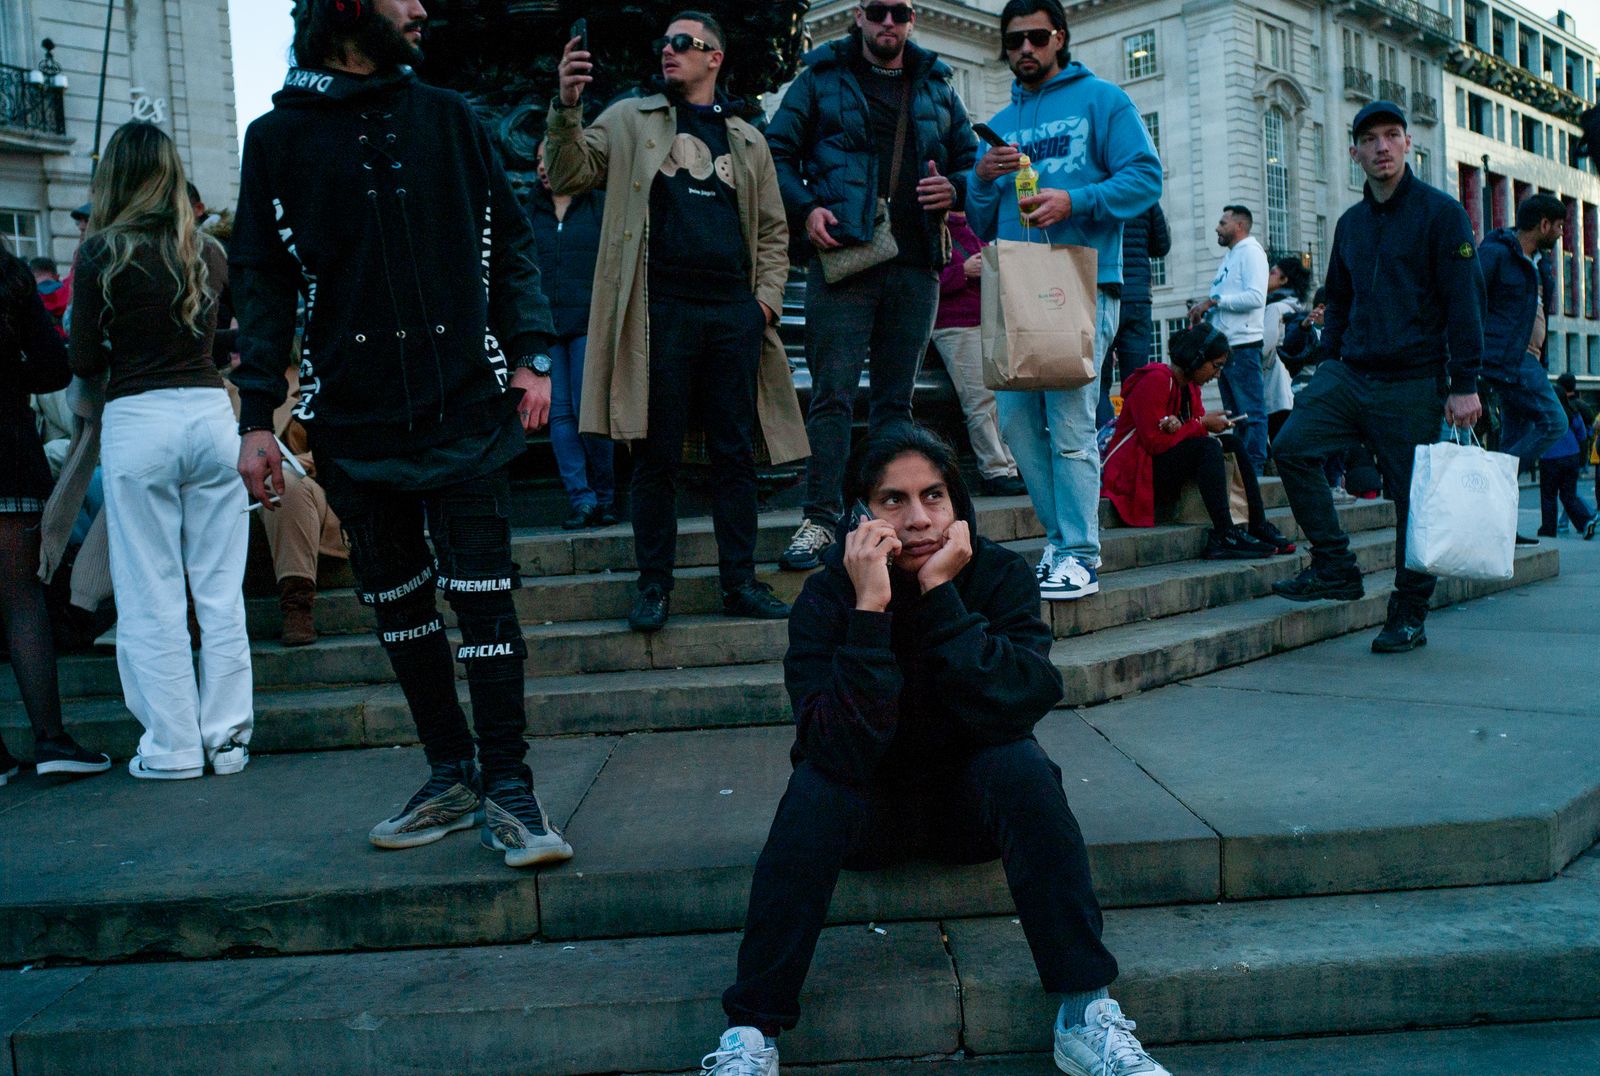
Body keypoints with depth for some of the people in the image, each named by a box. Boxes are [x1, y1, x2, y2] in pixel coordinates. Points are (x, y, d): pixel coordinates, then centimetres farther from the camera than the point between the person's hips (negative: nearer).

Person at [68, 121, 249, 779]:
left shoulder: (102, 252, -3)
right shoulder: (209, 252, 8)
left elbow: (85, 361, -1)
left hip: (137, 422, -3)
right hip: (210, 412, 3)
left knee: (151, 595, 5)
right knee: (221, 588, 7)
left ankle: (172, 746, 10)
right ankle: (227, 738, 12)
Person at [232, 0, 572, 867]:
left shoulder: (447, 118, 10)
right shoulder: (278, 137, 8)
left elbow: (509, 243, 10)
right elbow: (263, 283, 6)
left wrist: (530, 354, -2)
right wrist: (258, 417, 0)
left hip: (464, 406, -1)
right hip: (353, 420, 1)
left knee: (483, 596, -4)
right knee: (396, 602, 9)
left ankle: (507, 788, 7)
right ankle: (451, 775, 24)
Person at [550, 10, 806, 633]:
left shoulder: (747, 139, 18)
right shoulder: (630, 120, 12)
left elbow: (772, 228, 20)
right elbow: (568, 177, 1)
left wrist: (768, 295, 5)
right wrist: (566, 109, -15)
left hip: (733, 312, 2)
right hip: (661, 309, -2)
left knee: (735, 454, 5)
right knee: (656, 457, 0)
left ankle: (740, 582, 13)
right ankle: (654, 587, 9)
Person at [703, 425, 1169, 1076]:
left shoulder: (1000, 576, -14)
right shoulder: (828, 595, -18)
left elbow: (1014, 708, -30)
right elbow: (844, 747, -32)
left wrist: (940, 593, -33)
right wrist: (871, 607, -38)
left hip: (973, 802, 1)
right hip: (868, 811, -1)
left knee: (1023, 764, -28)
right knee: (816, 784, -30)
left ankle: (1086, 1015, -23)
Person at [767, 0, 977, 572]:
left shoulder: (937, 88, 19)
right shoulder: (822, 78, 10)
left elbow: (971, 158, 22)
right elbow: (777, 152, 7)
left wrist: (955, 189, -1)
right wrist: (805, 208, -9)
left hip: (915, 266, 3)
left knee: (895, 398, 7)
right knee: (832, 395, -7)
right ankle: (819, 519, -2)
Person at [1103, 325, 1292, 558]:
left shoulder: (1190, 385, 12)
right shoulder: (1156, 380, -17)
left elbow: (1196, 430, 2)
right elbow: (1154, 442, -23)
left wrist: (1179, 426, -21)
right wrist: (1202, 424, -17)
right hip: (1136, 472, -9)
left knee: (1233, 442, -3)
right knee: (1208, 448, -27)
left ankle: (1258, 527, -10)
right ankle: (1224, 536, -31)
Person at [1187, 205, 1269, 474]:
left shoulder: (1251, 251, -4)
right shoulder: (1230, 255, 23)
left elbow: (1256, 297, -17)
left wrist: (1214, 300, -14)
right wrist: (1204, 309, 7)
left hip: (1244, 344, -10)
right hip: (1226, 345, 10)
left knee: (1250, 410, -9)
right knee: (1233, 412, 11)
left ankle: (1254, 468, -9)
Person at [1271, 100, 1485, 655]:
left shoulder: (1441, 212, -1)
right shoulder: (1350, 223, 15)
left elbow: (1464, 302, -5)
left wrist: (1464, 384, -11)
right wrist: (1329, 366, 13)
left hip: (1413, 382, -5)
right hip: (1349, 374, 5)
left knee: (1414, 496, 0)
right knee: (1292, 445, -16)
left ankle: (1409, 615, 12)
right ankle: (1335, 566, -5)